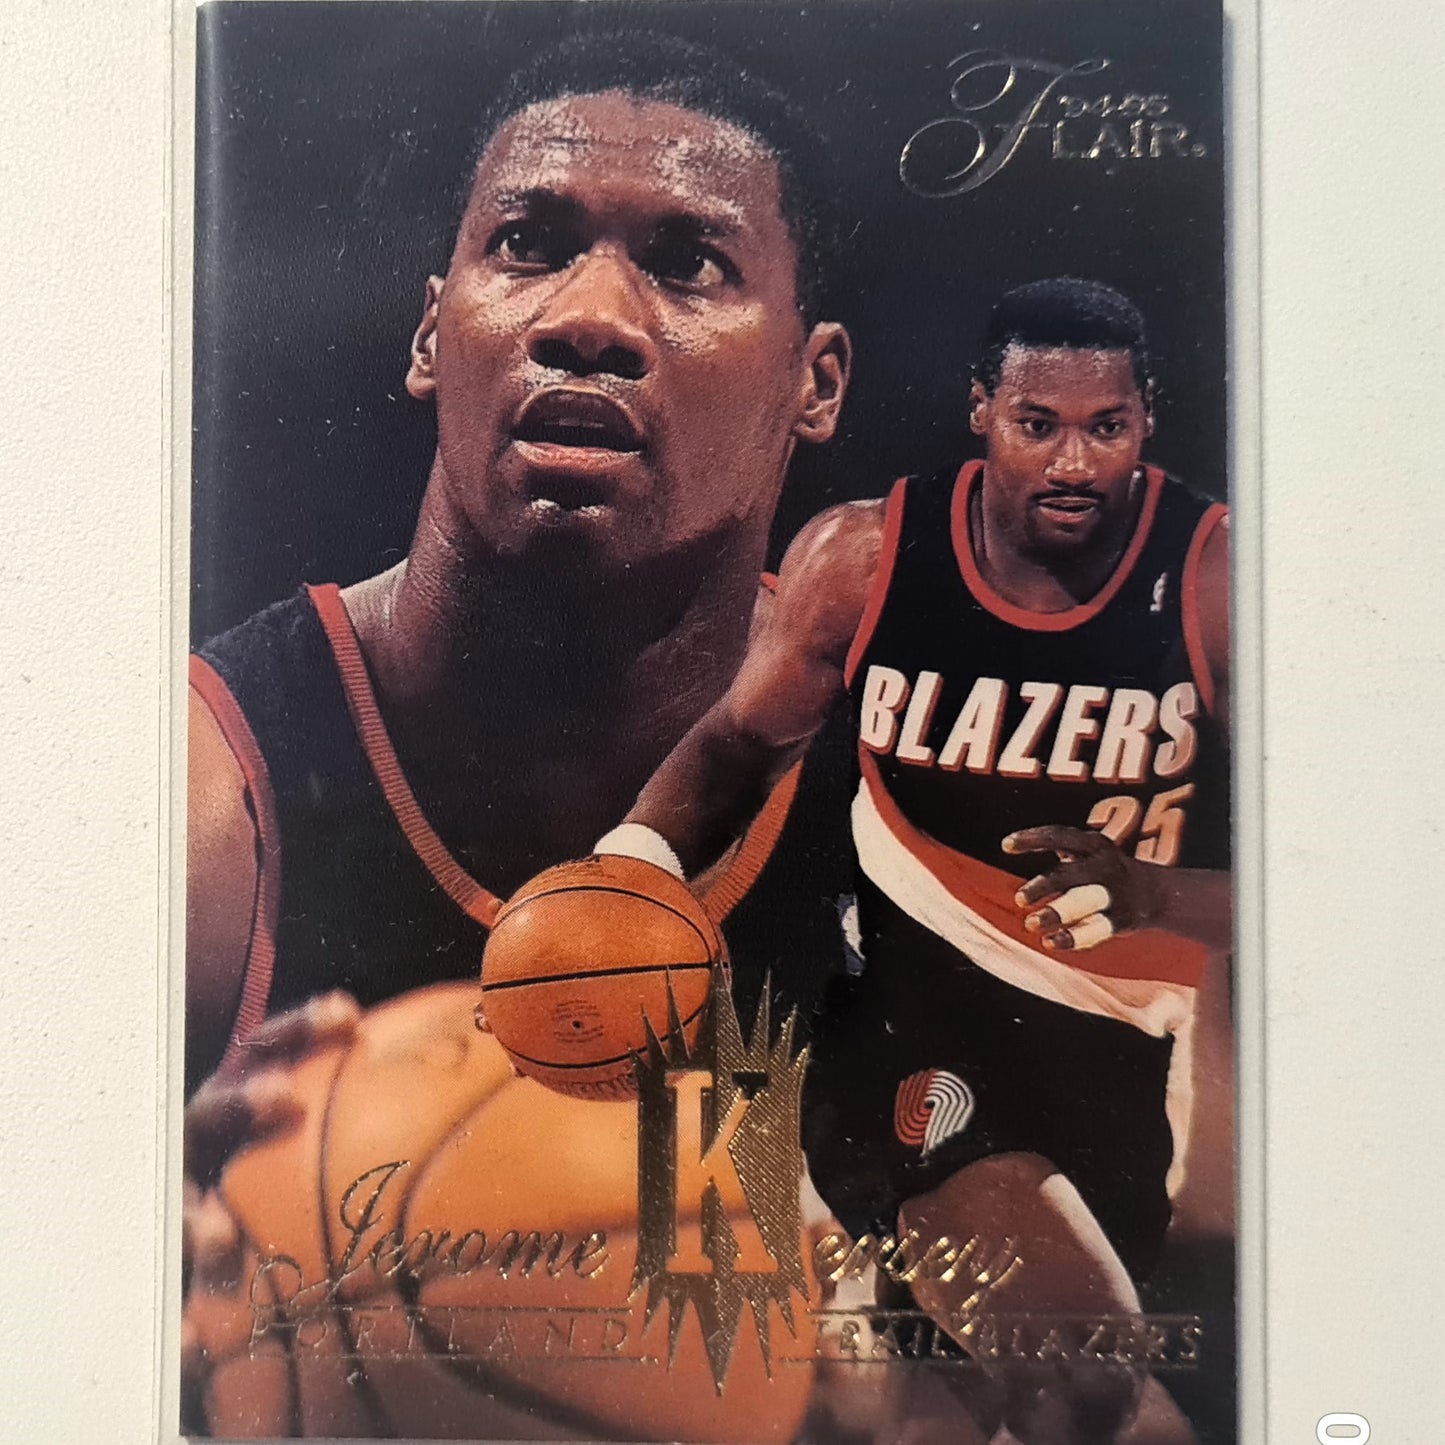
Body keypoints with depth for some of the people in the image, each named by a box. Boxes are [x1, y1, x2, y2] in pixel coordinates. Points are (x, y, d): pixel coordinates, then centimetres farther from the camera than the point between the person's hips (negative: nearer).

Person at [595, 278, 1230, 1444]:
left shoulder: (1216, 580, -13)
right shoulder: (864, 555, -9)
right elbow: (745, 740, 3)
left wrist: (1151, 891, -34)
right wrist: (629, 866, -16)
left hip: (1110, 1022, 1)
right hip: (892, 954, 0)